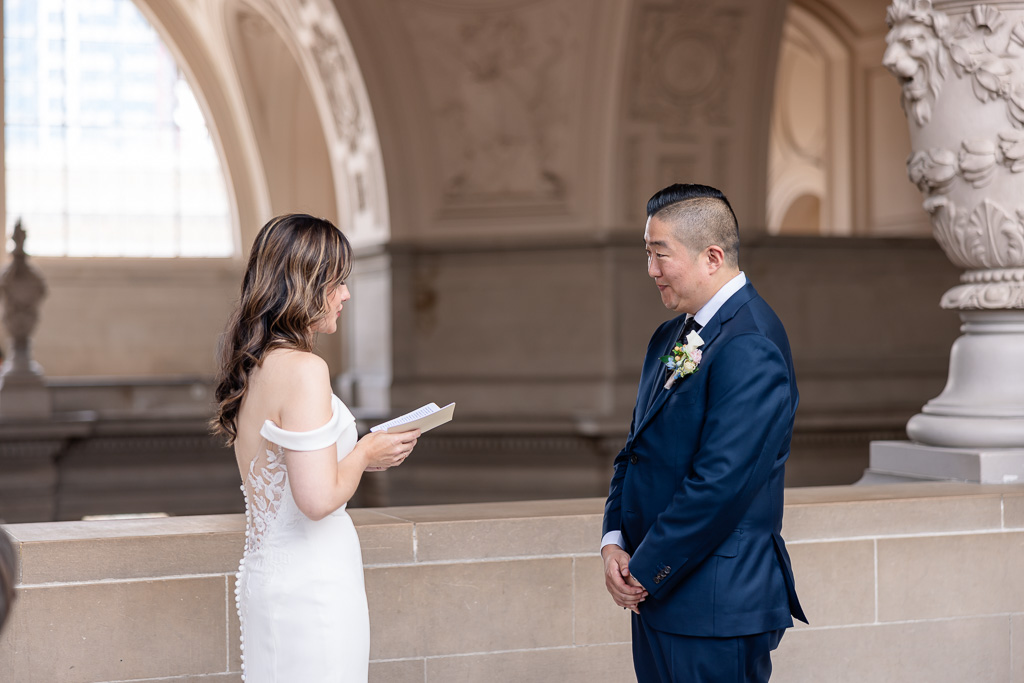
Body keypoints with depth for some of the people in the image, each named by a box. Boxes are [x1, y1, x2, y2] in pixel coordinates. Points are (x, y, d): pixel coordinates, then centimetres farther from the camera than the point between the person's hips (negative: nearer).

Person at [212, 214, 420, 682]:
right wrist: (365, 453, -6)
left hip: (263, 570, 9)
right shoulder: (303, 370, -19)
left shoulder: (252, 367, 8)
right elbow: (318, 498, -22)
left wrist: (358, 455, 13)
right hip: (311, 585, -9)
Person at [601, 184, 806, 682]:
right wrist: (614, 541, 1)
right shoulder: (670, 338, 13)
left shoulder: (749, 347, -18)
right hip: (658, 599, 9)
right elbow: (636, 450, 17)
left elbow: (720, 483, -23)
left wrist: (644, 573, -15)